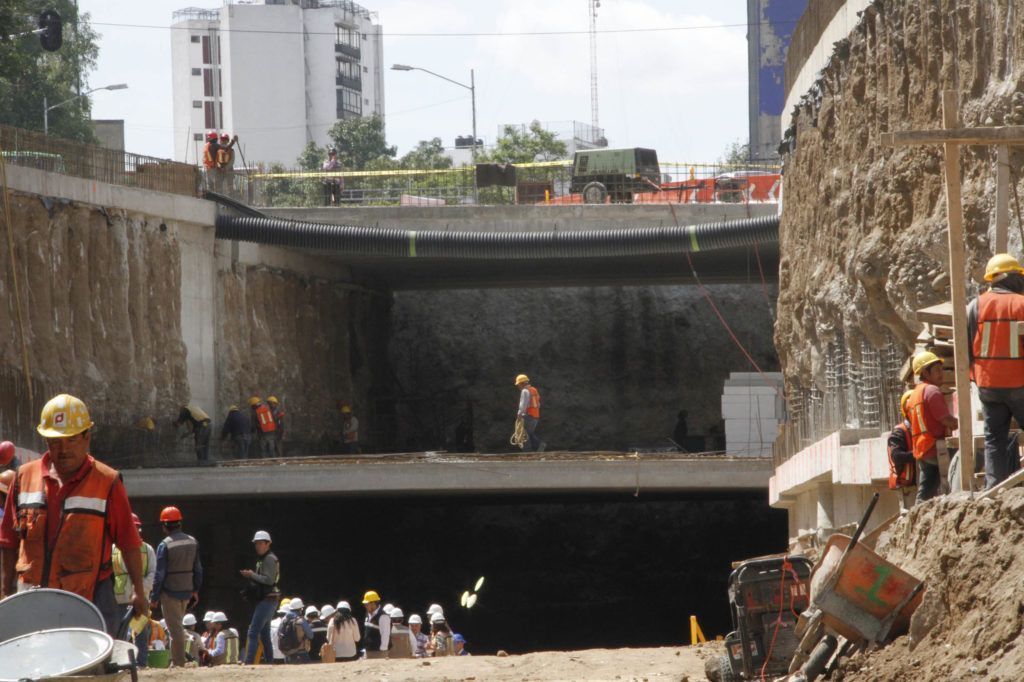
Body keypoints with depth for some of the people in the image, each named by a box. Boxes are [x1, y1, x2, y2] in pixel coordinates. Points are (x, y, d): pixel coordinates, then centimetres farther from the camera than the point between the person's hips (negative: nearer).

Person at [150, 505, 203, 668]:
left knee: (175, 628, -1)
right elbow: (198, 569, 10)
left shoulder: (165, 545, -14)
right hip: (186, 591, 6)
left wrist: (154, 597, -8)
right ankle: (176, 659, 22)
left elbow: (160, 574, -14)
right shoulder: (192, 542, 4)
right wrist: (196, 590, 21)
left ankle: (179, 662, 0)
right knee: (178, 626, 19)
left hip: (170, 592, -6)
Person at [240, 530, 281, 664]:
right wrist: (251, 575, 7)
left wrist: (252, 575, -14)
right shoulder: (262, 559, 19)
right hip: (265, 599, 11)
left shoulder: (269, 559, -12)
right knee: (264, 634, 15)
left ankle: (248, 662, -24)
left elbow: (269, 579, -20)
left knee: (253, 633, -17)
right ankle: (269, 662, 20)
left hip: (267, 599, -11)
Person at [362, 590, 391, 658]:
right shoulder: (368, 615, 13)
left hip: (379, 652, -9)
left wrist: (382, 650, -20)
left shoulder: (383, 617, -15)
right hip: (369, 650, 9)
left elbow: (385, 635, -18)